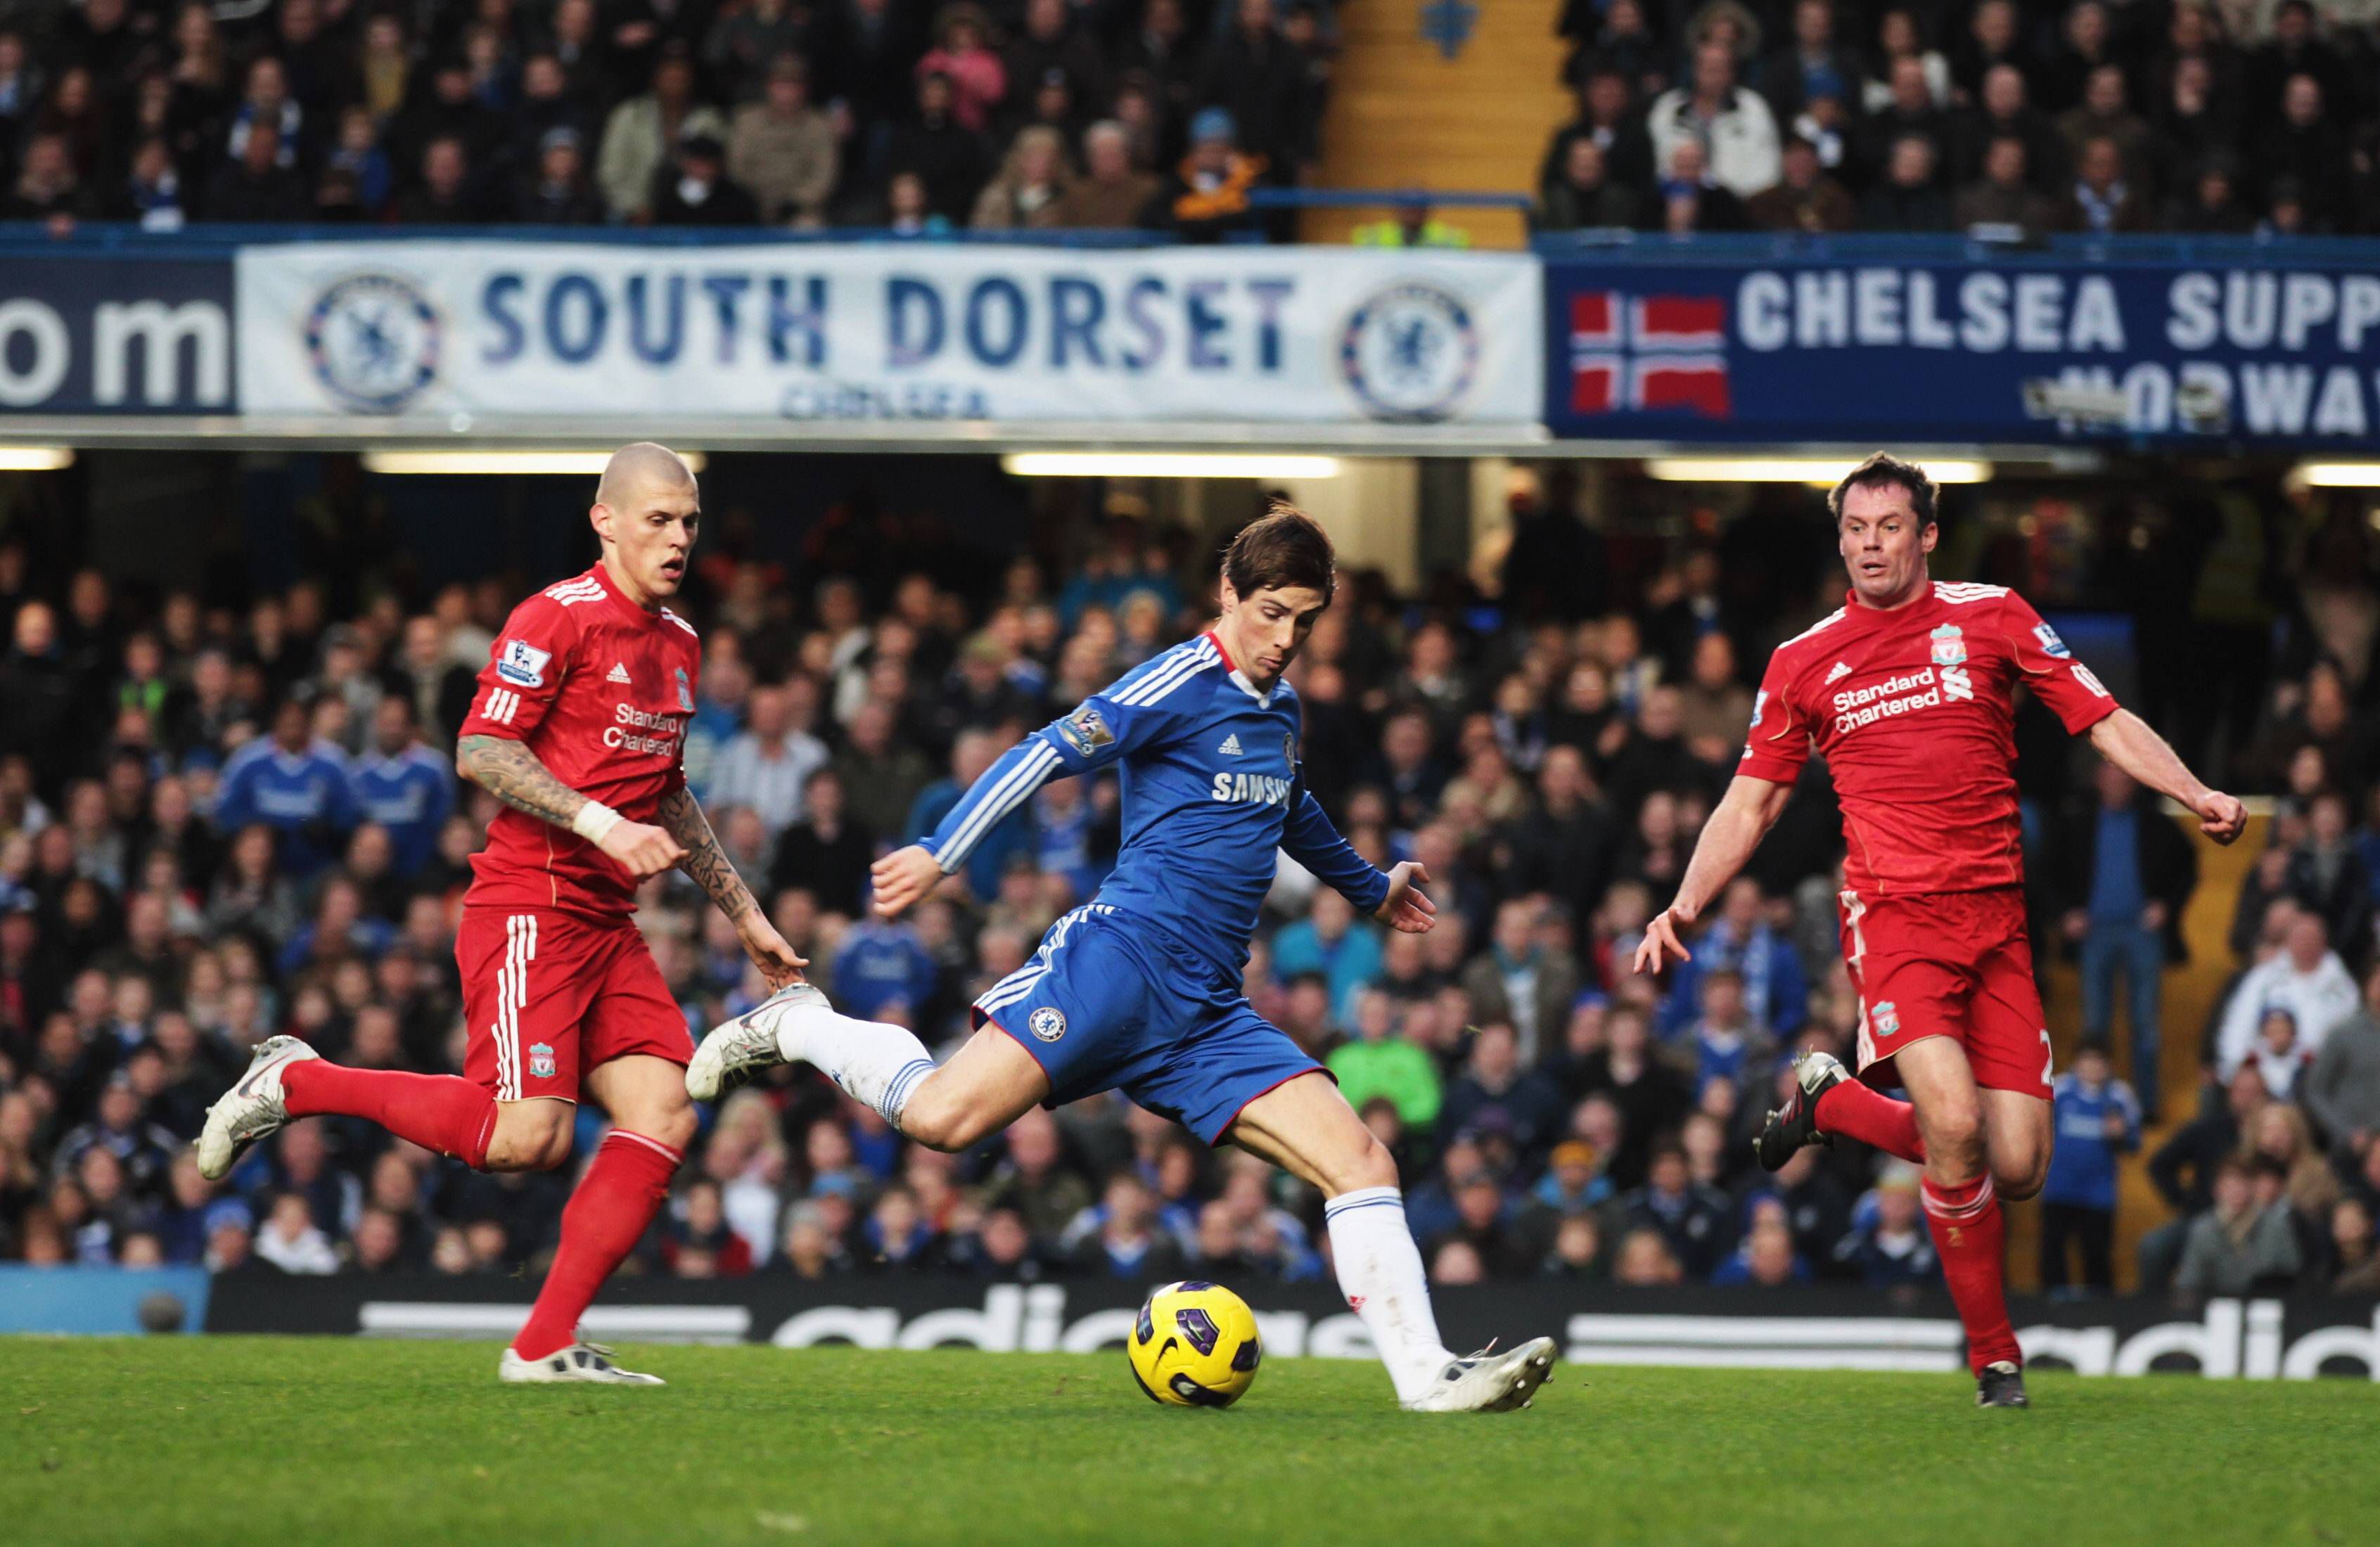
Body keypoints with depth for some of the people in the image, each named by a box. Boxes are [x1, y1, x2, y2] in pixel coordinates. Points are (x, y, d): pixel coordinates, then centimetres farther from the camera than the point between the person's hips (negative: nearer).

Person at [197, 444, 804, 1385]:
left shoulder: (678, 643, 18)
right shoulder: (558, 617, -9)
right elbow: (481, 752, -15)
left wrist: (744, 916, 29)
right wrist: (603, 826, -22)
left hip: (608, 921, 8)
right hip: (529, 909, -8)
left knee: (663, 1119, -7)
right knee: (529, 1136, -19)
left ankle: (545, 1345, -5)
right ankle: (297, 1084, -2)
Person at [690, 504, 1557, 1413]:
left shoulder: (1278, 709, 21)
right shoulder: (1182, 683, -4)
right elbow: (1050, 754, -11)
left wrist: (1370, 889, 58)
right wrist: (940, 855, -21)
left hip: (1209, 1014, 7)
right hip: (1124, 957, -7)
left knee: (1360, 1163, -7)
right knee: (943, 1117, -22)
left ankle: (1426, 1375, -8)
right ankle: (795, 1025, 4)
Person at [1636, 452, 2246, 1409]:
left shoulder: (1991, 617, 8)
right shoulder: (1803, 663, 9)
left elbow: (2104, 723, 7)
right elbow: (1751, 802, 16)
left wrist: (2196, 795, -8)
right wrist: (1686, 904, 3)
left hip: (1996, 915, 2)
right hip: (1891, 913, -2)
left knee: (2017, 1169, -5)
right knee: (1955, 1127, -24)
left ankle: (1831, 1101, 22)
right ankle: (1994, 1355, -6)